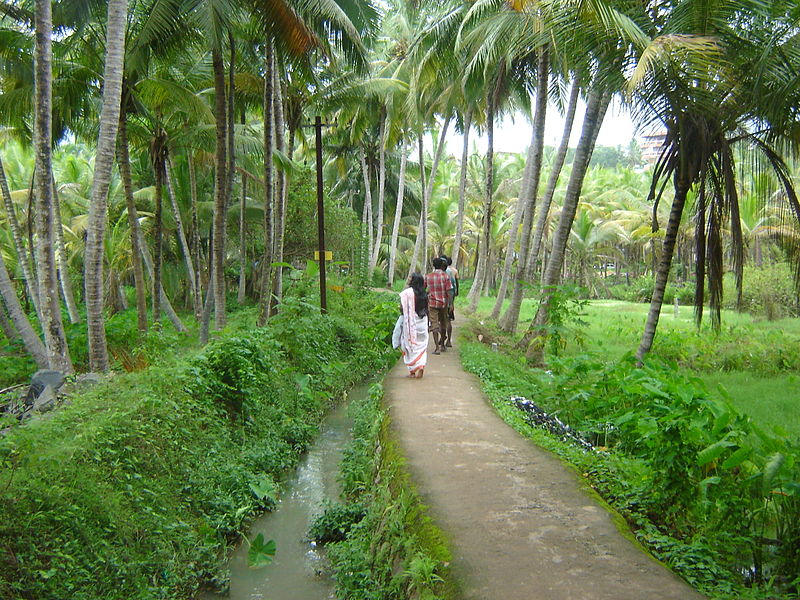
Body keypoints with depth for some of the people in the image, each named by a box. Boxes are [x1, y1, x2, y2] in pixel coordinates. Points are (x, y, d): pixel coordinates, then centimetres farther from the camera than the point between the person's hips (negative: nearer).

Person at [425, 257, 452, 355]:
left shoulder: (428, 276, -1)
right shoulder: (445, 276, -7)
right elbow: (448, 291, -11)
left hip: (432, 303, 0)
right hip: (443, 303, 0)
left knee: (434, 325, -1)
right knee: (443, 324, 17)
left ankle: (437, 347, -10)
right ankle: (442, 345, 28)